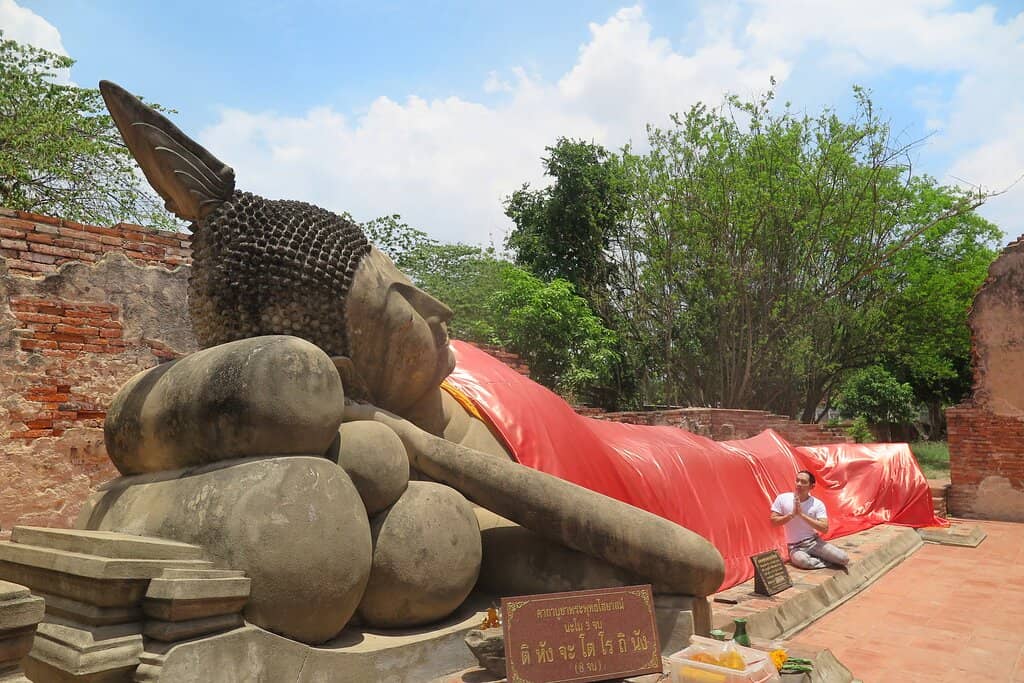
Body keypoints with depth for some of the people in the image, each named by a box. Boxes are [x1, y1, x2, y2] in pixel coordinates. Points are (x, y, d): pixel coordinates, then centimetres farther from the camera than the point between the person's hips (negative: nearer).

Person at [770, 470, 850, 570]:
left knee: (844, 558, -18)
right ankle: (825, 562, -7)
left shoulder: (818, 504, -7)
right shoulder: (782, 498, -8)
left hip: (814, 542, 2)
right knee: (801, 560, -37)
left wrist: (802, 514, -23)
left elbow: (824, 528, -16)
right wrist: (792, 514, -20)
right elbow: (773, 521, -6)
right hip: (795, 547, -1)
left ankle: (812, 558, 4)